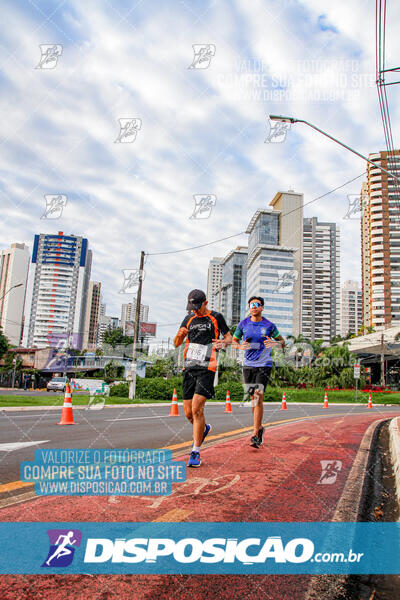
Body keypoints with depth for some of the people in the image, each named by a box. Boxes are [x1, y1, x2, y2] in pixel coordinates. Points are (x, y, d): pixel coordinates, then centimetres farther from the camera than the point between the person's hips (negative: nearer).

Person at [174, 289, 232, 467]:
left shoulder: (216, 317, 2)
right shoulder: (189, 319, 13)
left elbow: (229, 336, 11)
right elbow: (176, 344, 15)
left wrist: (223, 342, -13)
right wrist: (179, 335, -8)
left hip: (206, 369, -4)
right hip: (189, 368, 5)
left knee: (197, 409, -14)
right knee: (188, 412, 5)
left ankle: (195, 452, -2)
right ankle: (204, 428, 37)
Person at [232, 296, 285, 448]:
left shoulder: (269, 325, -3)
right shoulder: (243, 324, 2)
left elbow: (282, 341, 8)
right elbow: (234, 341, 11)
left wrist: (274, 343, -15)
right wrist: (240, 346, -12)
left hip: (264, 365, -3)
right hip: (248, 365, 3)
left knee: (258, 397, -14)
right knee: (253, 398, 10)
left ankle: (255, 435, -12)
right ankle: (259, 427, 32)